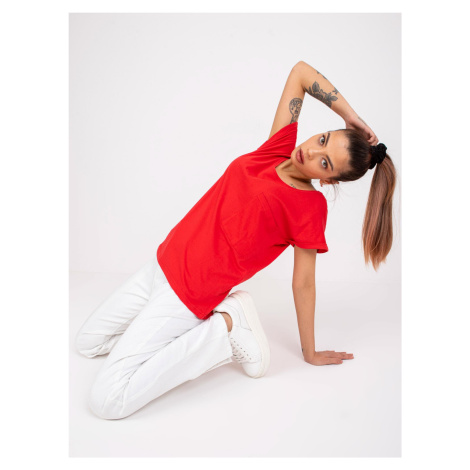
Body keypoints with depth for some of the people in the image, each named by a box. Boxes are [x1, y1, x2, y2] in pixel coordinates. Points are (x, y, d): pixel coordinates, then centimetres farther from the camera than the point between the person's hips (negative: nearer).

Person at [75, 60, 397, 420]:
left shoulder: (311, 206, -13)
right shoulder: (278, 150, 1)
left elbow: (304, 283, -6)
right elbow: (301, 71, 3)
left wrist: (310, 354, 2)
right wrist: (353, 119, 1)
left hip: (187, 295, -8)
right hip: (164, 262, 8)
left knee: (106, 401, -11)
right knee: (88, 343, 22)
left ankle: (225, 327, -5)